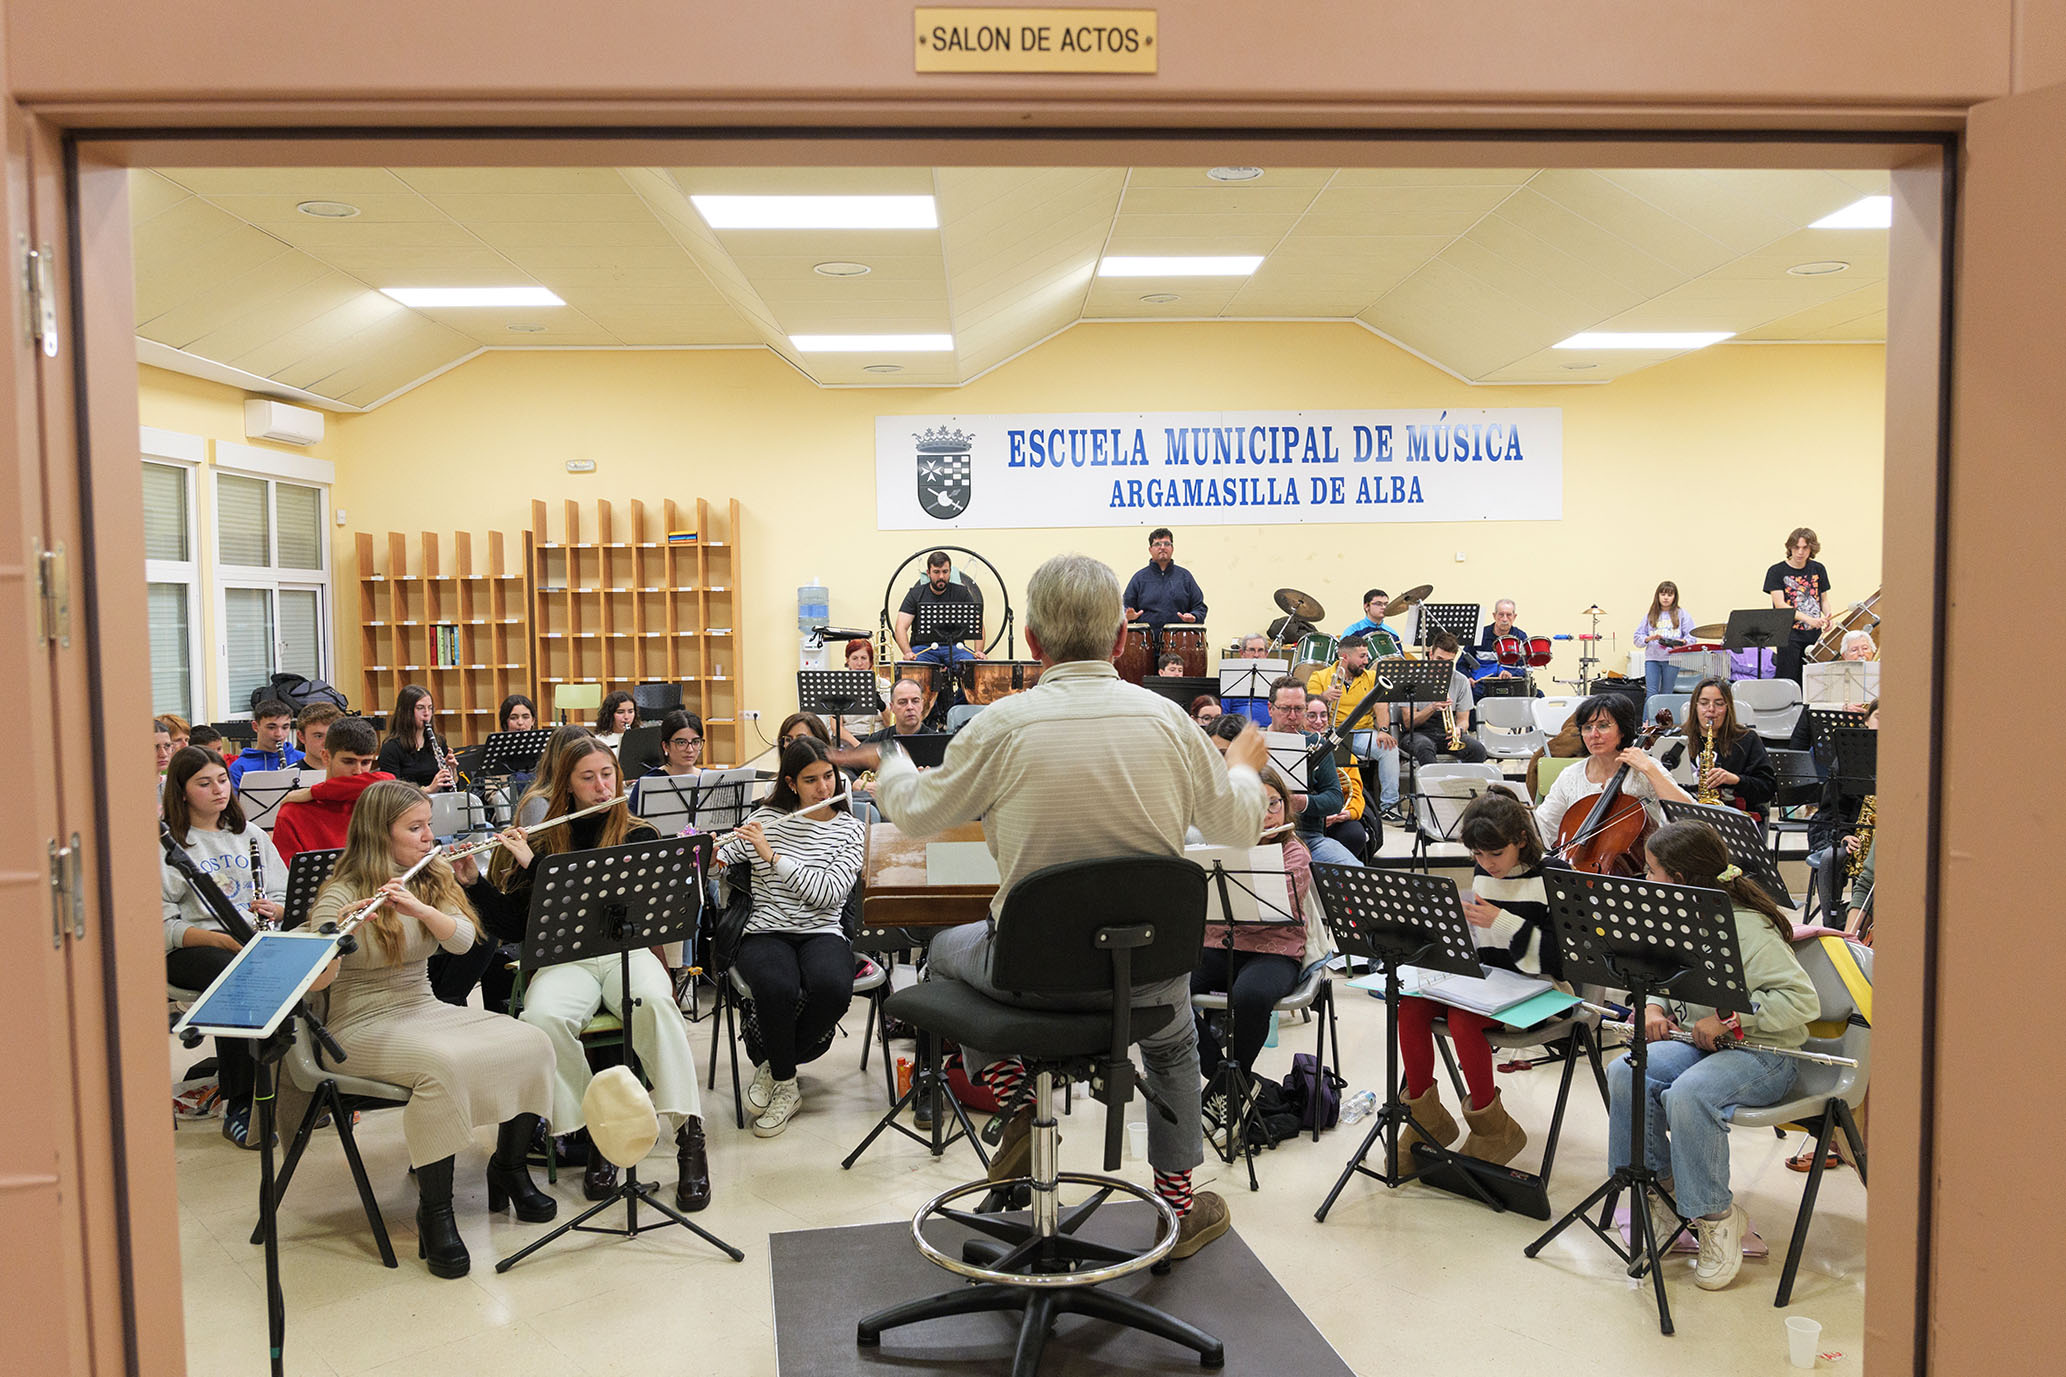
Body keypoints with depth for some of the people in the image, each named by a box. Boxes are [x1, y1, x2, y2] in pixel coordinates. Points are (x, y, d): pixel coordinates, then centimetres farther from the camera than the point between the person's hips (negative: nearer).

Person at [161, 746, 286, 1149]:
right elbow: (163, 926, -7)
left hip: (254, 939, 4)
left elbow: (285, 897, 16)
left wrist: (272, 909, -9)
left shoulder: (249, 833, 18)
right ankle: (237, 1107, -25)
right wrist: (222, 939, -21)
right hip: (192, 948, -4)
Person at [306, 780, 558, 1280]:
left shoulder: (432, 879, 7)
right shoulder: (341, 895, -9)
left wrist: (421, 909, -27)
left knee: (532, 1043, -17)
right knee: (444, 1064, -37)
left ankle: (509, 1169, 3)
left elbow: (463, 940, -9)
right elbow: (316, 981, -20)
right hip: (367, 1026, -6)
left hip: (427, 1008, 6)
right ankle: (434, 1213, -22)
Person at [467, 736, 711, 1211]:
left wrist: (537, 863, -12)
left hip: (627, 950, -1)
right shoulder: (542, 840, 13)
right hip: (564, 959, 2)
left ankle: (690, 1139, -32)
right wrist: (472, 881, -2)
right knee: (543, 1016, -34)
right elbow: (513, 927, 12)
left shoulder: (639, 836, 7)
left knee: (653, 1001, -37)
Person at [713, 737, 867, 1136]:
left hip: (822, 933, 0)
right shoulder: (765, 819, 8)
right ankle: (785, 1087, -8)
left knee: (833, 988, -35)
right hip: (765, 933, 0)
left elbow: (828, 893, -10)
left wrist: (772, 855, -16)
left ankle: (774, 1065, -6)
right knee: (777, 988, -36)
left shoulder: (850, 829, 4)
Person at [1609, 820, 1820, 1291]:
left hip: (1762, 1054, -7)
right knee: (1625, 1073, -20)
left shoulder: (1746, 928, -19)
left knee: (1688, 1093, -35)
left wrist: (1729, 1017, -25)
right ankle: (1661, 1191, -6)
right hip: (1698, 1043, 7)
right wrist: (1654, 1007, -1)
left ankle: (1717, 1216, -15)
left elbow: (1802, 1000, -24)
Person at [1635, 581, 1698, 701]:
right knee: (1651, 694, -9)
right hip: (1652, 657, 1)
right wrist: (1649, 638, -11)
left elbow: (1691, 636, 2)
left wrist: (1682, 642, -19)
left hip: (1672, 659, -1)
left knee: (1666, 694, 2)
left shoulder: (1681, 614, 8)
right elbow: (1637, 638, 9)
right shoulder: (1650, 615, 12)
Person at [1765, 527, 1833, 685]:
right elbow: (1780, 604, -12)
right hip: (1789, 635, -4)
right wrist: (1807, 618, -24)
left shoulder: (1818, 569, 9)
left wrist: (1827, 616, -6)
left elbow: (1824, 598, 16)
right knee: (1789, 680, -6)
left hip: (1814, 633, 4)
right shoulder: (1776, 571, -4)